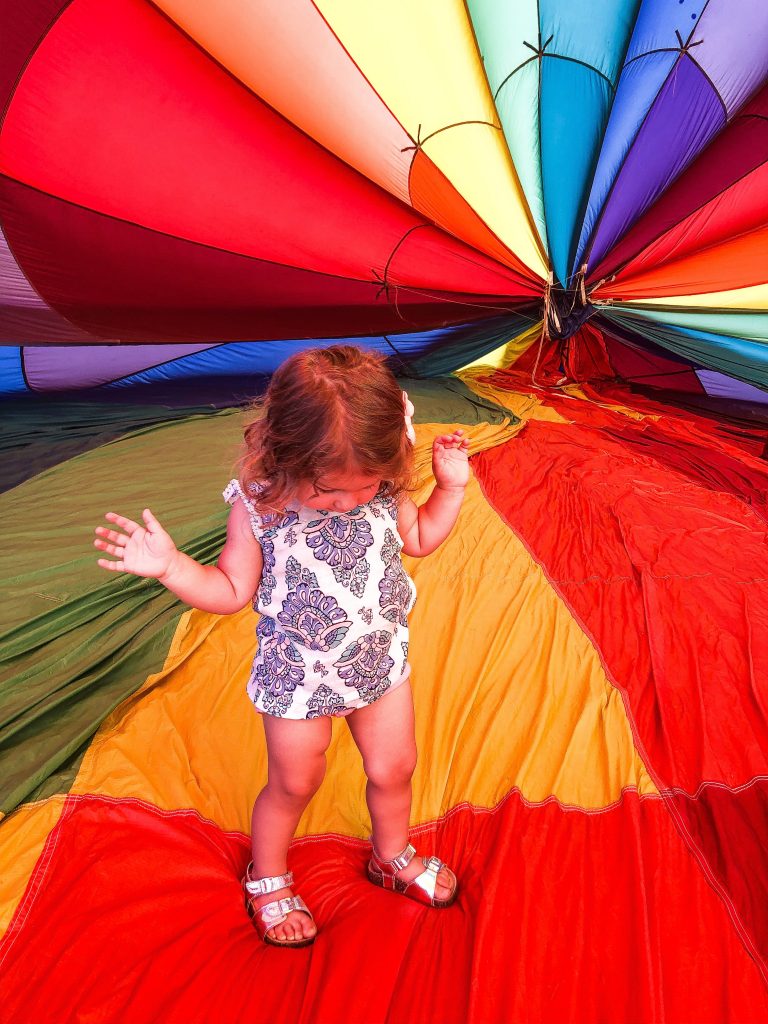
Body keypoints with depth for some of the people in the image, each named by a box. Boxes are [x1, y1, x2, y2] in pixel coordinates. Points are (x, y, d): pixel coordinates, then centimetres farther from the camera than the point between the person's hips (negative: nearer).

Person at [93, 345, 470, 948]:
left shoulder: (386, 490, -15)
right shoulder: (260, 505, -24)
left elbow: (419, 539, 5)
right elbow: (232, 591, -14)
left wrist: (450, 487, -8)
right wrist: (170, 566, -29)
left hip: (382, 662, 4)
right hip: (298, 676, -3)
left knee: (394, 768, 20)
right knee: (293, 785, 18)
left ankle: (393, 855, 54)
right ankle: (267, 880, 49)